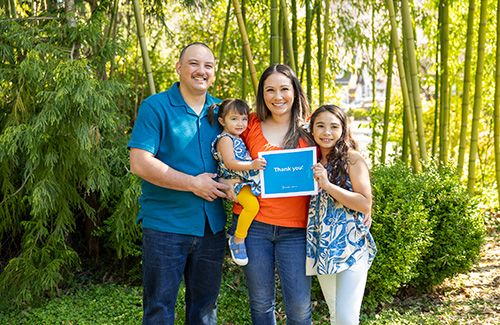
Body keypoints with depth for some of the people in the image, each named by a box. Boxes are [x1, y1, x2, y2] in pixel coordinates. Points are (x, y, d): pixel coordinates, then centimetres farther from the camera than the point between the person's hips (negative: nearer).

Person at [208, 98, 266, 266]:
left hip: (247, 181, 10)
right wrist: (252, 165, -34)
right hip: (233, 182, -10)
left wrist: (257, 162, 18)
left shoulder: (238, 138, 18)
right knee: (252, 204, -30)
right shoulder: (225, 139, -11)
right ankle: (238, 240, -14)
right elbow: (230, 163, -24)